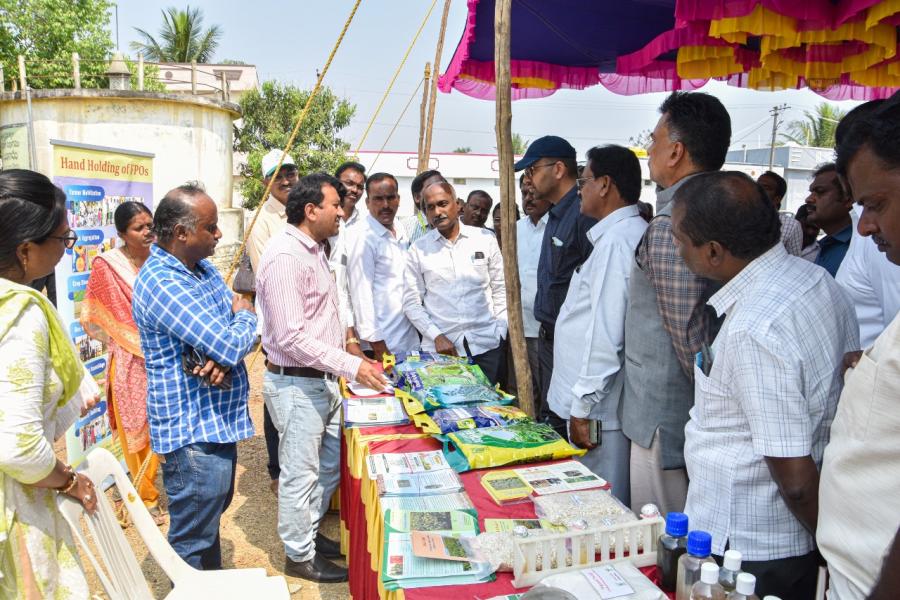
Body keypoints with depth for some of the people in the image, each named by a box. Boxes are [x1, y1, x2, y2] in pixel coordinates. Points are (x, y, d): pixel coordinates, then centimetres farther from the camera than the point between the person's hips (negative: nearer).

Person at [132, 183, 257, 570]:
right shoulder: (161, 283, -24)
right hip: (193, 432, -10)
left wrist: (222, 357, -17)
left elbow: (238, 328, 5)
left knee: (212, 514, 27)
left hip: (218, 419, 10)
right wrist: (245, 317, -6)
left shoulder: (203, 267, 7)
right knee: (193, 541, 7)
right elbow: (231, 344, -29)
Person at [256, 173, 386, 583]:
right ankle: (300, 556, 26)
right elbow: (291, 338, -25)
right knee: (301, 473, 7)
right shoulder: (285, 256, -21)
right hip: (296, 383, -10)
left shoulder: (314, 249, 10)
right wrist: (352, 366, -26)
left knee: (331, 462, 20)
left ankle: (309, 532, 39)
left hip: (322, 379, 10)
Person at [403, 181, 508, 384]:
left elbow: (501, 289, 7)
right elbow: (411, 302, 2)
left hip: (487, 345, 1)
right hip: (440, 347, 0)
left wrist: (501, 332, 0)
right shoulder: (418, 250, 2)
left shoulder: (485, 239, 3)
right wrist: (436, 336, -8)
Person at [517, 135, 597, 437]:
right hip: (549, 337, 10)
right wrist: (547, 332, 19)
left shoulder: (584, 214, -18)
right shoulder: (555, 215, 13)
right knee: (549, 421, 20)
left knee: (566, 426, 0)